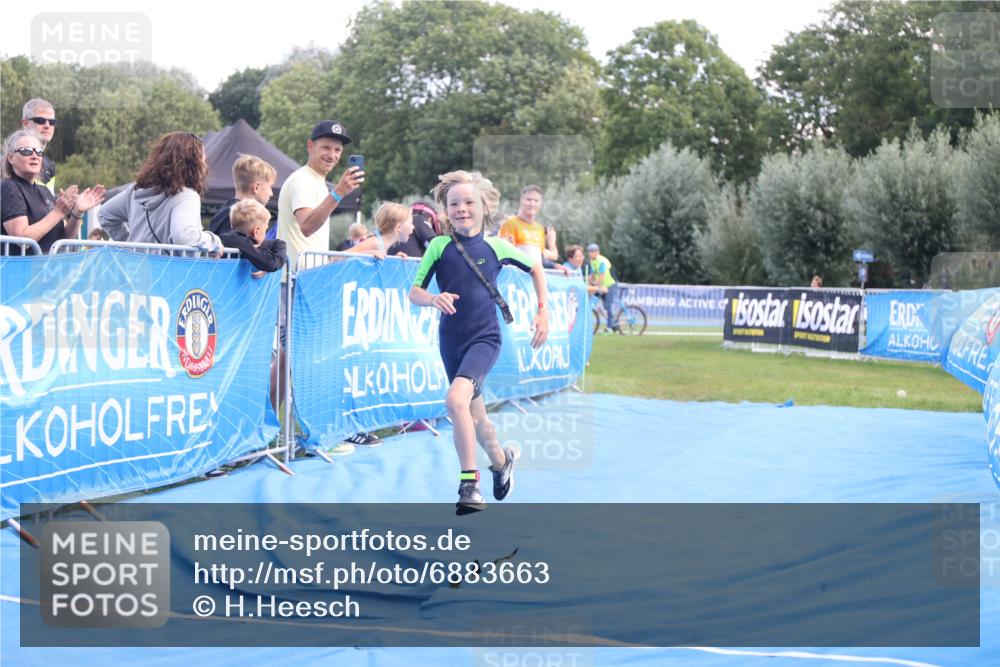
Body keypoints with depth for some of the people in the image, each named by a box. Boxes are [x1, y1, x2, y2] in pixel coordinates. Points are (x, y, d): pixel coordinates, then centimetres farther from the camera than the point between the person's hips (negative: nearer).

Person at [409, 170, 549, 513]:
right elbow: (414, 293, -1)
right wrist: (434, 299, -22)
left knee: (456, 399, -27)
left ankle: (469, 484, -20)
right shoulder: (439, 246, -1)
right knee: (474, 414, 15)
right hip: (451, 341, 3)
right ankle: (501, 461, 44)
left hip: (485, 338, -3)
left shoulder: (496, 247, -2)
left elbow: (535, 267, 15)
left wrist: (543, 312, 8)